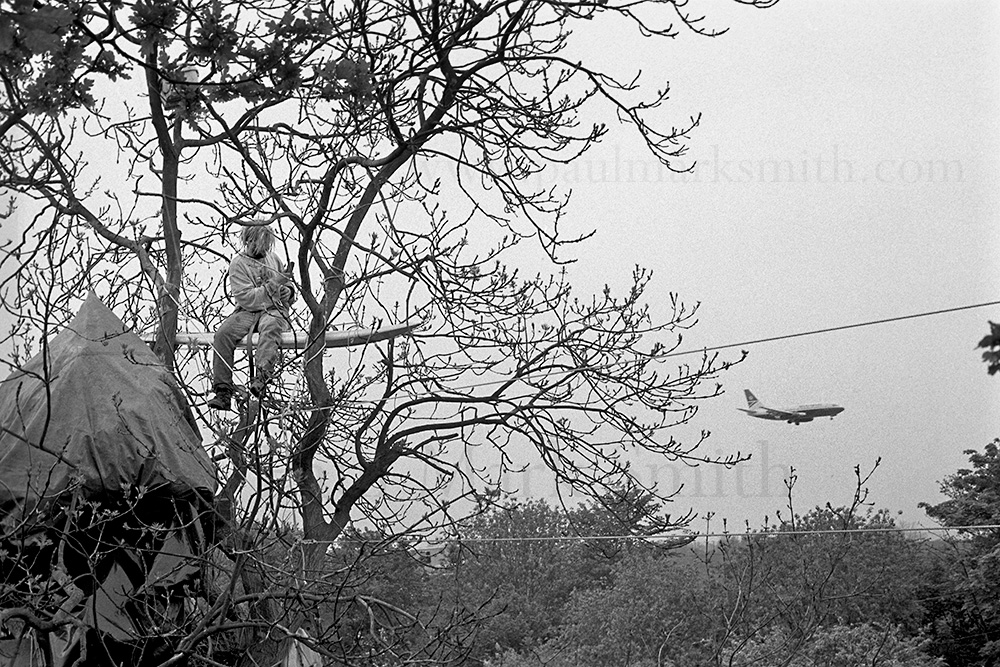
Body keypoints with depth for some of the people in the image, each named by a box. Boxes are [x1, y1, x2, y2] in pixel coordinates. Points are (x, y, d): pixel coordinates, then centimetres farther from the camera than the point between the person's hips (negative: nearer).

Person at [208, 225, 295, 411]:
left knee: (270, 327, -37)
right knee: (223, 334, -29)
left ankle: (262, 375, -58)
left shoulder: (273, 258, 16)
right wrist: (273, 286, -17)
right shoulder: (238, 264, 3)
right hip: (248, 311, -1)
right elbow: (246, 298, -10)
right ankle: (223, 392, -31)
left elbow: (289, 289, 24)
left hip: (275, 310, 1)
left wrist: (288, 292, -1)